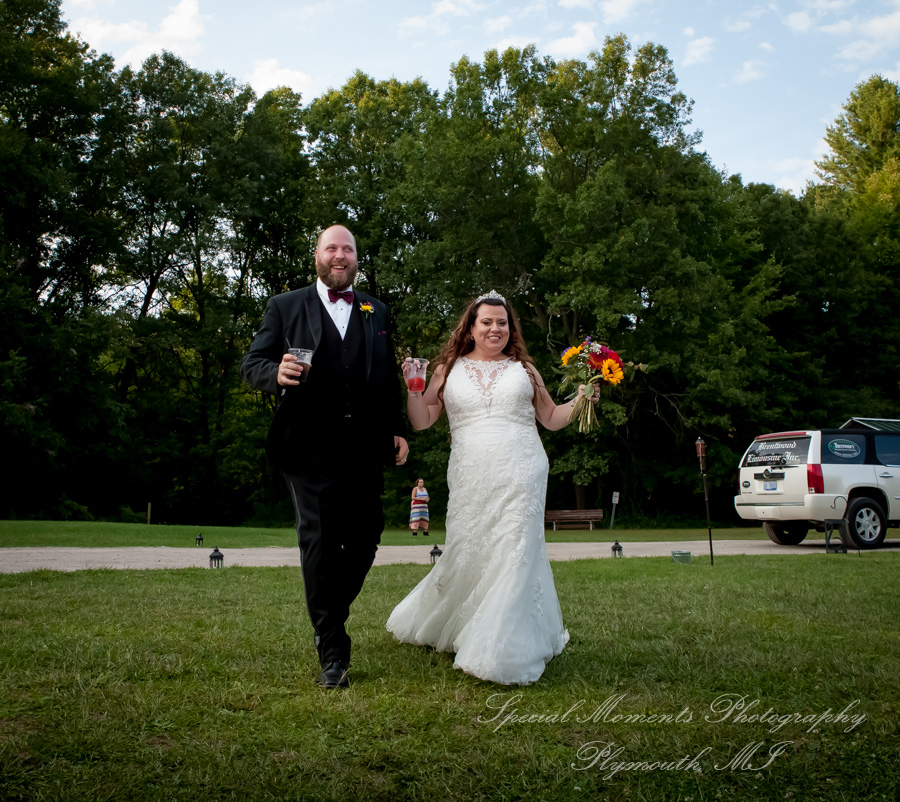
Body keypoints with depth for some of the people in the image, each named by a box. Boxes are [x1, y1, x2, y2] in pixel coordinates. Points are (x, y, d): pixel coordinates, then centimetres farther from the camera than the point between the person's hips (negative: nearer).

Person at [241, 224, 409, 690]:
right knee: (320, 542, -3)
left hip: (366, 445, 3)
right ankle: (332, 652, 7)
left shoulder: (377, 312, 17)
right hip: (310, 446, -3)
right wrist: (276, 373, -19)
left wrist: (397, 429, 7)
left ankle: (330, 616, 31)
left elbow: (389, 377, 16)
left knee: (366, 538, 5)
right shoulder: (286, 307, 9)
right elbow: (251, 363, 3)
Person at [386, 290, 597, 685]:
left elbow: (551, 418, 18)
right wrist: (411, 386, -7)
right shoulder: (449, 369, 11)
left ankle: (504, 653, -1)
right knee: (465, 555, 4)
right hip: (470, 481, 0)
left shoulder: (523, 368, 13)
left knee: (515, 554, -8)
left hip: (520, 476, 0)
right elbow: (422, 420, 9)